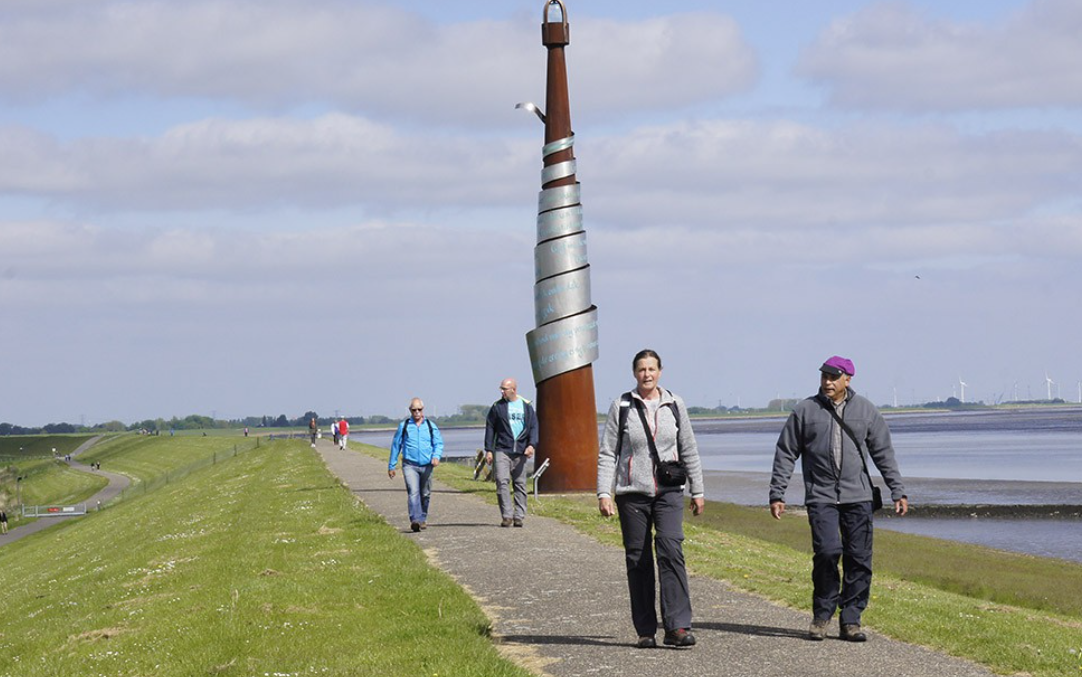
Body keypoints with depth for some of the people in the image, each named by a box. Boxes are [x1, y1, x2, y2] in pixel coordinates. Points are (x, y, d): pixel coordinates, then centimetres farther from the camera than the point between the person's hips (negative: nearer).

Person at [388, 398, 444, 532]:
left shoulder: (431, 426, 8)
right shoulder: (404, 426, 4)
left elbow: (439, 443, 6)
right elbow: (396, 446, 11)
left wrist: (436, 456, -15)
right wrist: (391, 466, 12)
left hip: (427, 466, 2)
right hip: (410, 465, -2)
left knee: (425, 494, 12)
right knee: (413, 492, -19)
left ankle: (423, 519, 30)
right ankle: (415, 520, -29)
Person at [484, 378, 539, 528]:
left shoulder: (527, 406, 9)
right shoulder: (497, 406, 7)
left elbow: (533, 427, 8)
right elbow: (490, 428, 9)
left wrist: (532, 445, -8)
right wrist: (489, 450, 2)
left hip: (520, 452, 1)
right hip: (502, 451, -1)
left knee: (520, 484, 5)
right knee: (502, 482, -13)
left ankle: (519, 516, 10)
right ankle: (507, 516, -14)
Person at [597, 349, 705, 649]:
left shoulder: (674, 405, 8)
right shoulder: (621, 406, 3)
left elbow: (689, 451, 15)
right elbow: (607, 453, 2)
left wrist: (698, 491, 14)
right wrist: (603, 493, -7)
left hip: (669, 491, 0)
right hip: (632, 493, 0)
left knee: (670, 549, -17)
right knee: (638, 560, 2)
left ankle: (677, 626, -20)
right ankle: (646, 631, 9)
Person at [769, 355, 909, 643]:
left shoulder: (866, 410, 9)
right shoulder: (805, 411, 5)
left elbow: (884, 453, 14)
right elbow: (785, 454, 9)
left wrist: (898, 491, 8)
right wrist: (776, 495, 4)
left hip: (858, 497, 2)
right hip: (821, 497, -2)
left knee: (859, 559, -2)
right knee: (827, 552, -16)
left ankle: (850, 620, 7)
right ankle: (822, 616, 1)